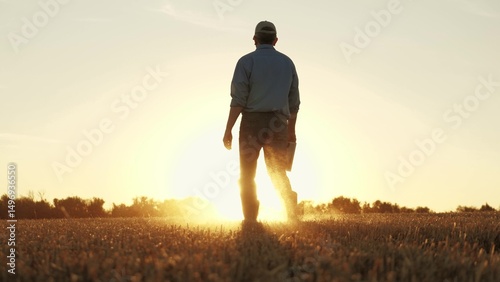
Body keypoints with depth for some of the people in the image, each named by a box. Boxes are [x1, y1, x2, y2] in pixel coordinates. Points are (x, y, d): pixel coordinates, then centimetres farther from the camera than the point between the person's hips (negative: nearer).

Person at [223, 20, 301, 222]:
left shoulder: (247, 61, -3)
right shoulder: (287, 62, 10)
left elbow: (239, 99, -10)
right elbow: (294, 101, 12)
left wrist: (228, 130, -8)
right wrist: (291, 130, 20)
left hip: (253, 123, -3)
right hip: (279, 125, 4)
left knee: (247, 175, 6)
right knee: (278, 174, 14)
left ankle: (251, 221, 2)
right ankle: (292, 215, 3)